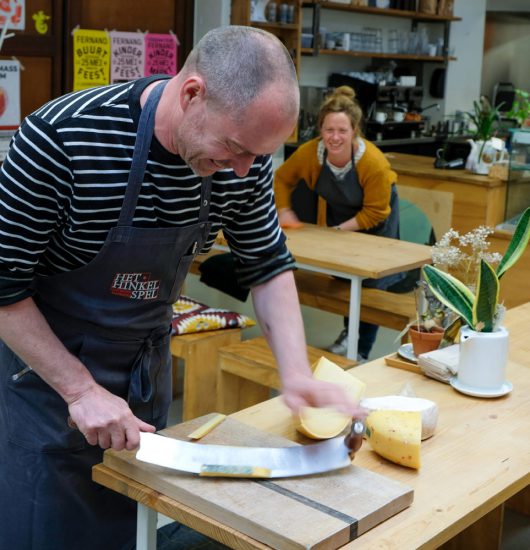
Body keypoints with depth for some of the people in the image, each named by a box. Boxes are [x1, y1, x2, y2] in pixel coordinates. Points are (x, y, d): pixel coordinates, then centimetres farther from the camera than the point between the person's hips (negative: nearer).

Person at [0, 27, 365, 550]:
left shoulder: (244, 158, -14)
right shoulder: (61, 138, -29)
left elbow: (267, 265, -1)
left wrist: (296, 374, -14)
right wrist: (80, 389, -22)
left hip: (147, 360, 4)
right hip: (48, 357, -4)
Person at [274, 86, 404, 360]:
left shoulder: (374, 162, -37)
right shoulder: (309, 153, -29)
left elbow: (375, 212, -25)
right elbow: (282, 178, -7)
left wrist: (341, 230, -29)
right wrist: (284, 211, -19)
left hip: (376, 216, -3)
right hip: (338, 212, 4)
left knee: (372, 282, -4)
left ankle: (361, 353, 10)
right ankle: (349, 331, 36)